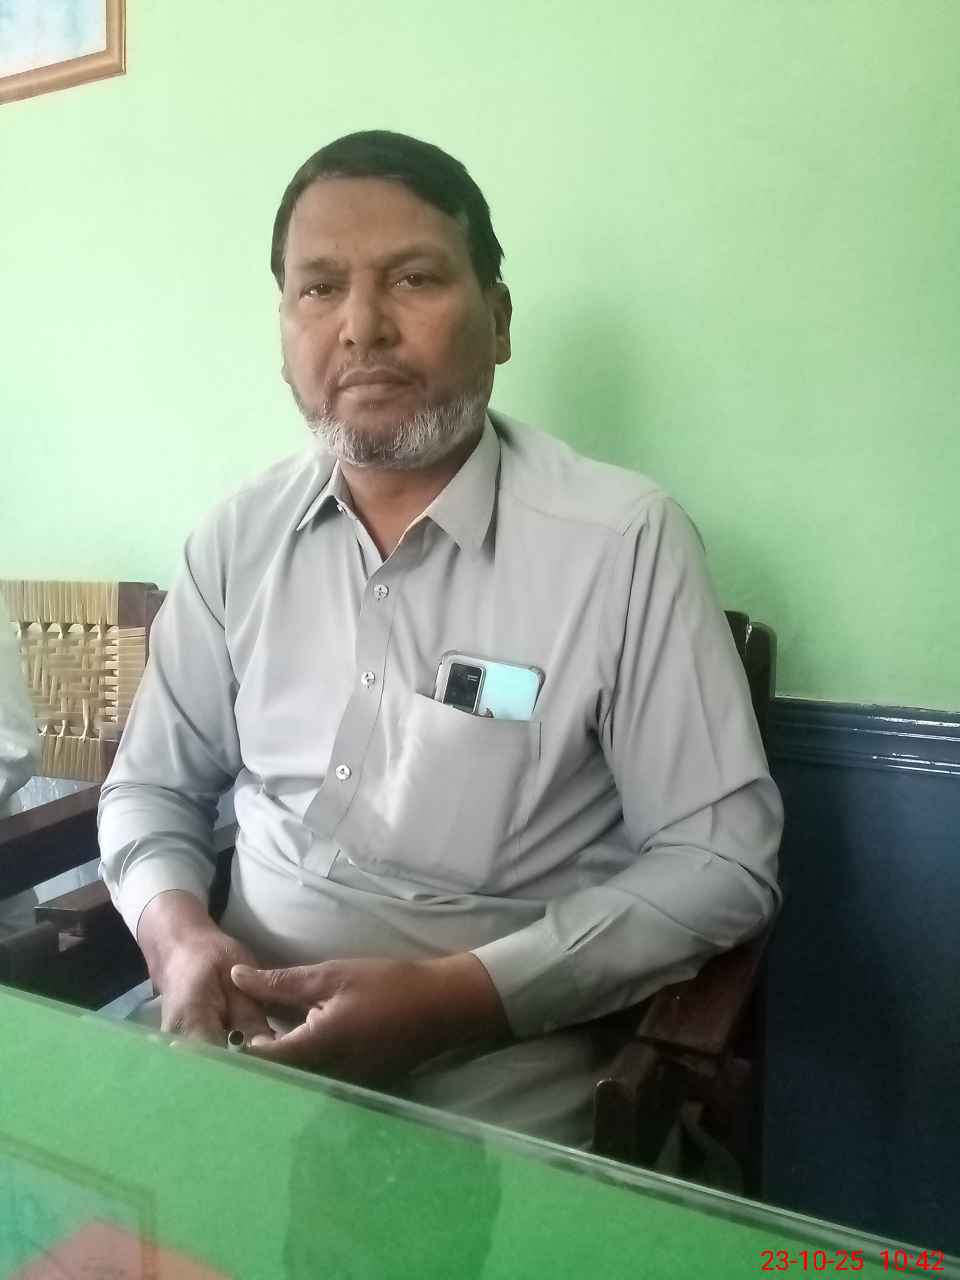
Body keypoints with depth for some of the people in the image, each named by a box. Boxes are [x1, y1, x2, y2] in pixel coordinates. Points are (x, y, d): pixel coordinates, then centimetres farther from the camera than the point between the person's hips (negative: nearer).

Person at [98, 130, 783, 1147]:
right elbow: (150, 787, 10)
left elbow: (722, 859, -10)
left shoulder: (625, 540, -12)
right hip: (239, 1036, 3)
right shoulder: (238, 538, 1)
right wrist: (178, 935, -10)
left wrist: (456, 995, -18)